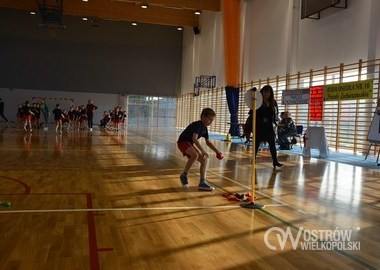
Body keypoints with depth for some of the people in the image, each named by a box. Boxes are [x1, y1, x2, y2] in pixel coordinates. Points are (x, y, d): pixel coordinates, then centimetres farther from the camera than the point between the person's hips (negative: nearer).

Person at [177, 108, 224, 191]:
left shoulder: (204, 128, 7)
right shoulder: (197, 125, -21)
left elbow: (208, 142, 17)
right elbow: (194, 138, -35)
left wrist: (217, 151, 8)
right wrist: (202, 151, -40)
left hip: (190, 144, 9)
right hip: (183, 142, -9)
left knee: (204, 159, 1)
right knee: (195, 155, -34)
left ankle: (202, 182, 3)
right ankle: (184, 175, -15)